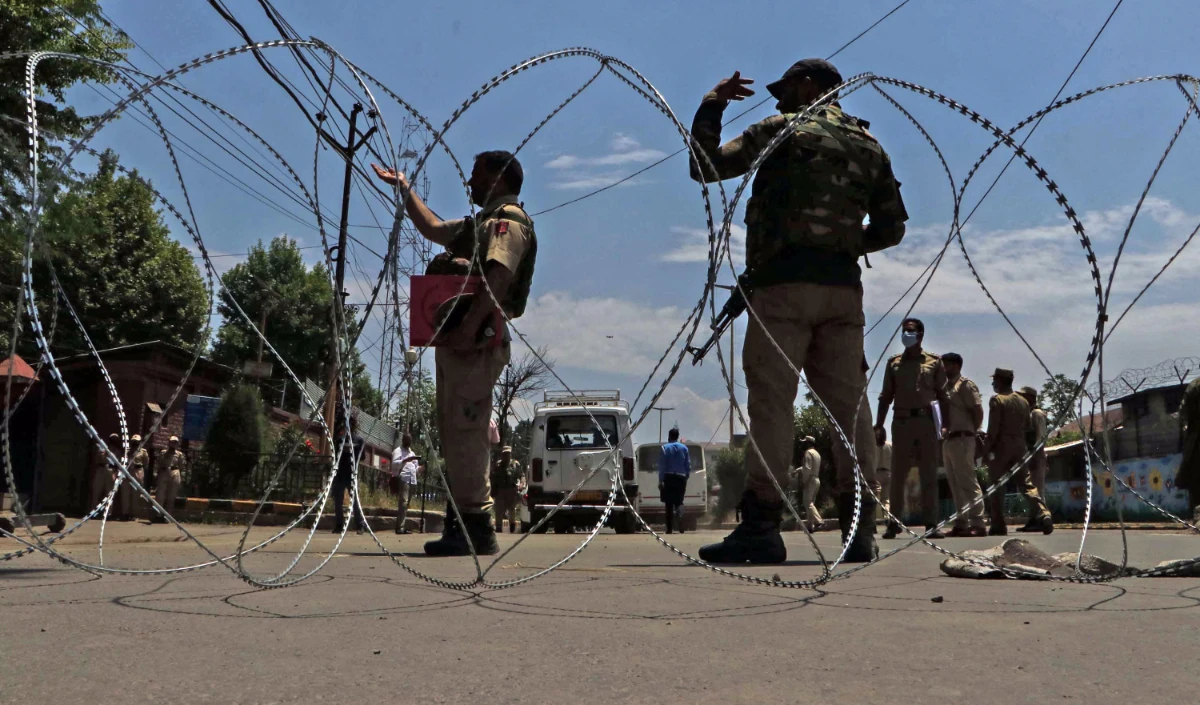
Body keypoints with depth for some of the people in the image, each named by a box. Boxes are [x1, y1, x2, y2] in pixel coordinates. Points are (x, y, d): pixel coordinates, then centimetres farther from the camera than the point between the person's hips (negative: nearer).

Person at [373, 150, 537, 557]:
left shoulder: (508, 218, -4)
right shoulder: (482, 222, 28)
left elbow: (499, 274, -21)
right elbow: (432, 228, 42)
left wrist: (470, 323, -31)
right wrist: (403, 188, 45)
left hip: (476, 344, -10)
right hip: (460, 342, 10)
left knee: (464, 433, -15)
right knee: (456, 434, 9)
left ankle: (475, 529, -14)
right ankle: (463, 524, 13)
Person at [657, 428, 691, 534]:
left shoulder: (665, 448, -2)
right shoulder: (684, 448, 7)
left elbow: (662, 466, -7)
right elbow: (688, 465, 6)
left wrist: (660, 480, -7)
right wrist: (686, 477, 12)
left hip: (669, 478, -2)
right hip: (681, 478, 2)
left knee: (669, 503, 4)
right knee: (679, 501, 10)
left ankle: (669, 528, 4)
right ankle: (680, 517, -21)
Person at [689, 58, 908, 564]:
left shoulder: (782, 129, 4)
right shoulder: (869, 145, 21)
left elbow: (706, 167, 1)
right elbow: (892, 227, 21)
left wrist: (713, 104, 14)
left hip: (784, 282, -5)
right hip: (844, 287, 6)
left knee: (771, 403, -8)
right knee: (847, 406, 4)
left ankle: (761, 528, -12)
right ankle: (859, 529, 3)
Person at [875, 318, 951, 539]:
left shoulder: (934, 362, 9)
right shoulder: (894, 362, 12)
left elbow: (943, 395, 6)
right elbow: (886, 396, 10)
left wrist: (946, 424, -4)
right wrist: (879, 425, 2)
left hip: (926, 421, -1)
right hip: (901, 421, 1)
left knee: (929, 474, 0)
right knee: (898, 473, 0)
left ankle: (931, 523, 1)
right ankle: (894, 522, 3)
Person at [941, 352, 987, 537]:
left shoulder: (965, 385, -5)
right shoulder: (946, 387, 18)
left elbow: (978, 411, -11)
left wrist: (971, 432, -4)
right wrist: (943, 434, 8)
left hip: (961, 439, -8)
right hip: (948, 440, 9)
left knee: (968, 482, -10)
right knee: (956, 485, 9)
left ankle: (977, 524, -9)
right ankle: (961, 523, 12)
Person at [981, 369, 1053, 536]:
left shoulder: (997, 400, -8)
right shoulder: (1023, 401, 13)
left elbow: (993, 428, -13)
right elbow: (1027, 426, 14)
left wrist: (986, 448, -9)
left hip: (1001, 447, -6)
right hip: (1019, 446, 6)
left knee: (996, 487, -1)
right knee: (1026, 483, 7)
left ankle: (998, 525, -3)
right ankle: (1042, 515, -9)